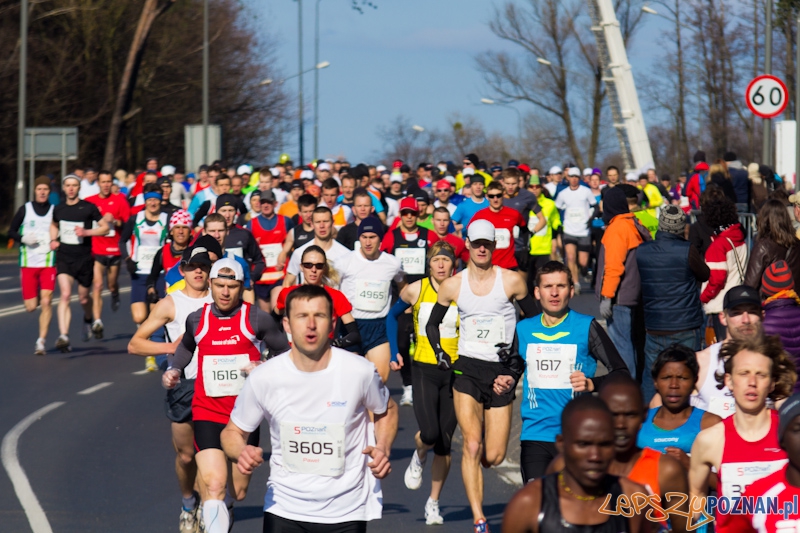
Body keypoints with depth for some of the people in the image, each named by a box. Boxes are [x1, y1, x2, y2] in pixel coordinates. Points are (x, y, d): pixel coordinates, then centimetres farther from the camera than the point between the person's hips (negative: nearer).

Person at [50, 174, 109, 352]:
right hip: (64, 257, 1)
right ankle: (64, 336, -27)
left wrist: (86, 232, -15)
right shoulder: (58, 209, 6)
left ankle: (88, 320, 48)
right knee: (65, 294, -18)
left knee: (83, 298, 11)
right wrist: (53, 240, 8)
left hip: (84, 258, -1)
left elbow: (105, 228, -1)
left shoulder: (89, 208, -4)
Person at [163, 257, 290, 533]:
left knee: (238, 492, 13)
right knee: (214, 485, -20)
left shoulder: (256, 319, -5)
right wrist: (173, 369, 8)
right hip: (207, 414, 0)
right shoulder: (196, 320, 3)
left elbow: (285, 354, 4)